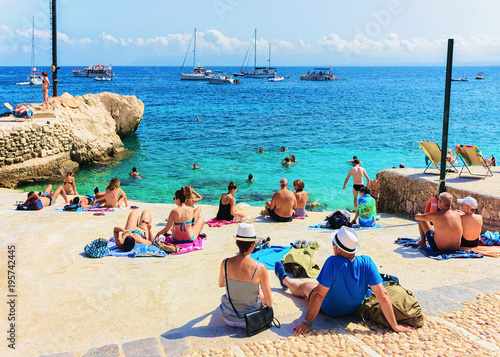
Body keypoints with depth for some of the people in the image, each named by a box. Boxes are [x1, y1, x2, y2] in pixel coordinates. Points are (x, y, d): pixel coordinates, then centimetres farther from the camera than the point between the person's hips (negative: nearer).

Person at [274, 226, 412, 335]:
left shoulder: (333, 262, -38)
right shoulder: (366, 262, -27)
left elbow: (319, 294, -33)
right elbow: (383, 295, -28)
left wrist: (308, 322, -25)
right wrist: (395, 326, -20)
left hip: (330, 310, -3)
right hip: (355, 309, 3)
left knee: (305, 286, 27)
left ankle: (285, 280, 59)